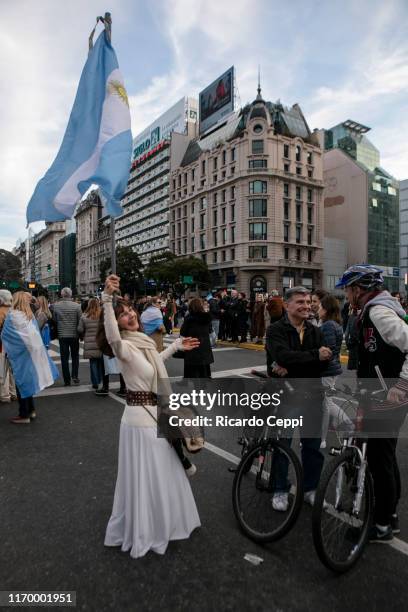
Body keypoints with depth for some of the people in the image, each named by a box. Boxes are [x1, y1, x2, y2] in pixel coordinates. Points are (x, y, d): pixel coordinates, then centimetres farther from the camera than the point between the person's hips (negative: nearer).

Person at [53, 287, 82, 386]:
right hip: (74, 335, -1)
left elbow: (54, 320, 2)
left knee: (64, 358, 8)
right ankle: (75, 376, 4)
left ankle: (67, 380, 11)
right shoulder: (76, 306, -11)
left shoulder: (56, 306, -5)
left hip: (62, 335, 1)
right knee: (75, 356, 16)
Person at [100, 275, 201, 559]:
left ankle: (160, 523, 50)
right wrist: (107, 299, -57)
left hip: (155, 413, 9)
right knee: (145, 476, 8)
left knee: (162, 472, 26)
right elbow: (112, 338, -47)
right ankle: (142, 534, 31)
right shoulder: (124, 346, -22)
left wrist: (177, 346, 28)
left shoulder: (144, 341, 5)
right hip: (140, 417, -9)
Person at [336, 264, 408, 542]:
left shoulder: (378, 312, -20)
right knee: (385, 455, 21)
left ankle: (383, 526, 20)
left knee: (379, 459, 3)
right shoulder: (376, 309, 11)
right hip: (381, 398, 10)